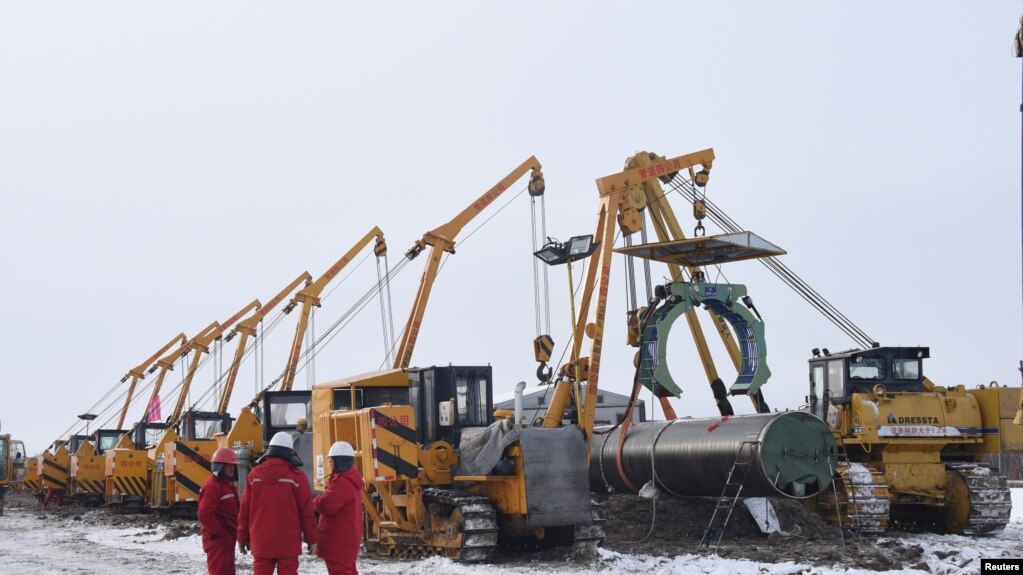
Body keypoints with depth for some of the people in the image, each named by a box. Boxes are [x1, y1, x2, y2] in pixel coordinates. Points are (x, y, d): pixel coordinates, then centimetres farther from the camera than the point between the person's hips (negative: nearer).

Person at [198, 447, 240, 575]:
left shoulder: (228, 484, 17)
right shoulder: (212, 486, -16)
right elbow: (205, 514, -25)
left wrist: (234, 531, 15)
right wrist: (218, 532, -20)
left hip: (227, 537, 10)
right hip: (217, 537, -10)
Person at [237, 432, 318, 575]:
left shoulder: (254, 475, 4)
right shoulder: (297, 477, -5)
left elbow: (245, 510, 7)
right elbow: (306, 512, -4)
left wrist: (243, 537, 16)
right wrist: (312, 538, 5)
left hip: (261, 541, 3)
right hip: (288, 541, -3)